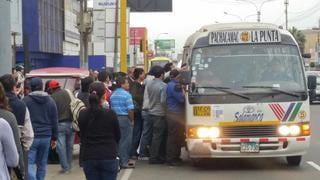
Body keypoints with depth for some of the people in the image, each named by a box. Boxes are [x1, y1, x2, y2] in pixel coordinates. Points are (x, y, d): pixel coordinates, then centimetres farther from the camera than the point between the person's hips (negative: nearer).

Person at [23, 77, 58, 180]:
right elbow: (54, 122, 9)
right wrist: (54, 138, 15)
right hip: (46, 137, 4)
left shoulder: (26, 100, -4)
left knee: (29, 163, -5)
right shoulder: (50, 101, 7)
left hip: (31, 137, -4)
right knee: (42, 163, 14)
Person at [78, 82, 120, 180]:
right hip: (109, 157, -2)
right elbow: (117, 136, 2)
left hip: (88, 158, 2)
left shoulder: (82, 115, -4)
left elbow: (82, 135, 7)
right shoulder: (110, 114, -11)